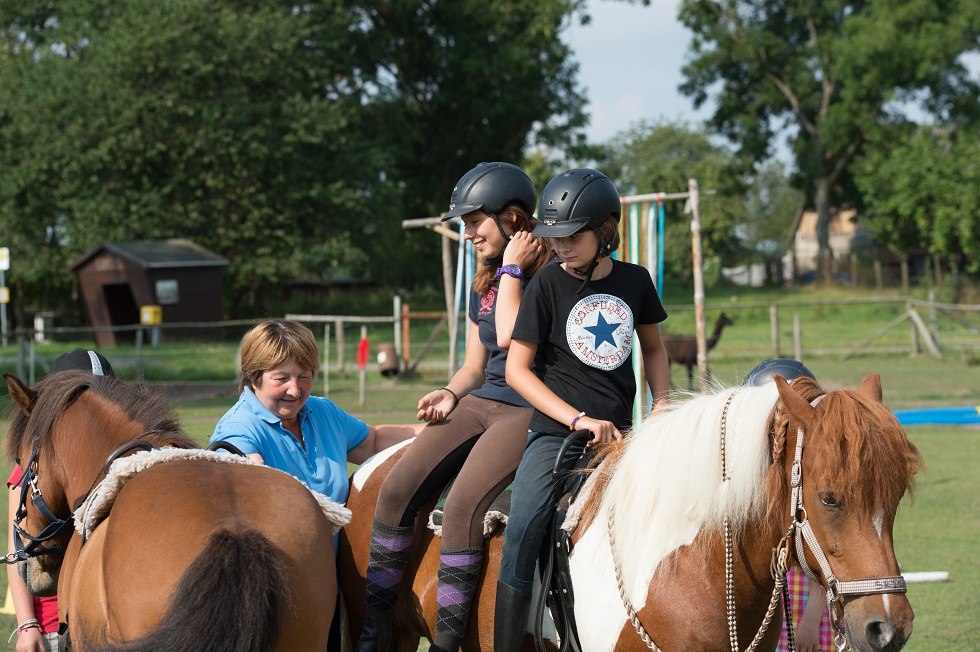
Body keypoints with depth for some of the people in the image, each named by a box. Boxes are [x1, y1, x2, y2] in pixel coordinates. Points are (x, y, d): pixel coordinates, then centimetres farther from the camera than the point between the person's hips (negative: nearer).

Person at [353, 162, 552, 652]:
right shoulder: (484, 284, 17)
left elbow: (511, 336, -21)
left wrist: (511, 269, -10)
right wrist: (450, 393, 1)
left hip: (533, 410, -8)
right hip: (482, 403, 8)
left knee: (462, 506, -29)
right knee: (396, 489, -12)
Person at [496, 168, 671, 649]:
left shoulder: (634, 281, 6)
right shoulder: (548, 284, -4)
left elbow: (653, 347, 22)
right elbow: (517, 369, -5)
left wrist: (661, 403, 3)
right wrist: (579, 419, -13)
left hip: (618, 431, 4)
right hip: (556, 433, -3)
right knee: (522, 529, -23)